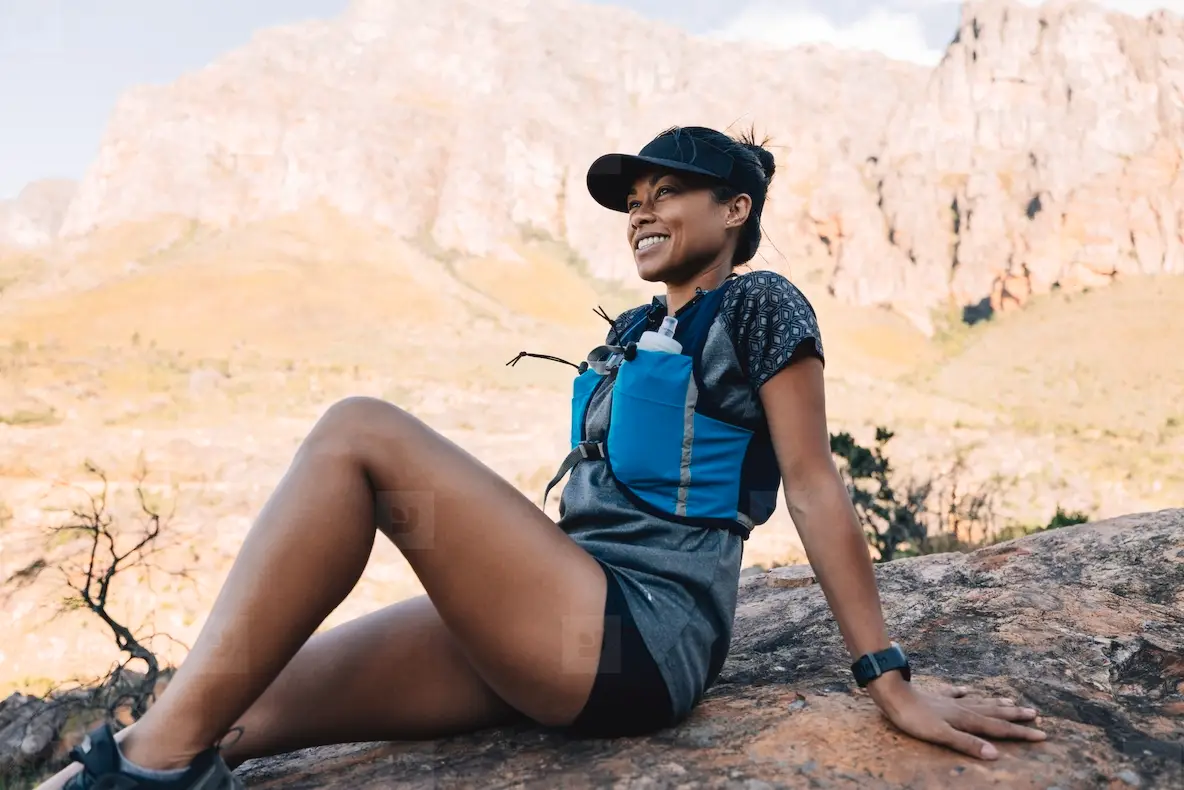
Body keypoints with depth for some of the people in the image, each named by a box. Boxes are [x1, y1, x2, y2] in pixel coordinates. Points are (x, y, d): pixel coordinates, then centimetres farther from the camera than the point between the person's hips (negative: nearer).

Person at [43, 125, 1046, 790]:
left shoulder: (760, 304, 0)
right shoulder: (635, 332, 21)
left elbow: (813, 482, -5)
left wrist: (891, 680, -6)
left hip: (643, 639, -8)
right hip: (562, 627, 8)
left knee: (360, 432, -19)